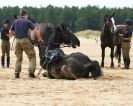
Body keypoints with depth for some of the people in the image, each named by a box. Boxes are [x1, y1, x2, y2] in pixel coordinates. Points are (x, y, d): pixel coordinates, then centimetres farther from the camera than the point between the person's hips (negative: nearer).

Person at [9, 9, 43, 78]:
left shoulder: (15, 22, 12)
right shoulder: (28, 22, -1)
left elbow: (10, 32, 16)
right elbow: (35, 31, -8)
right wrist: (39, 39, 4)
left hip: (17, 41, 5)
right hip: (25, 40, -5)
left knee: (18, 58, 14)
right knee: (32, 56, 3)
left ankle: (17, 73, 7)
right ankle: (31, 71, -10)